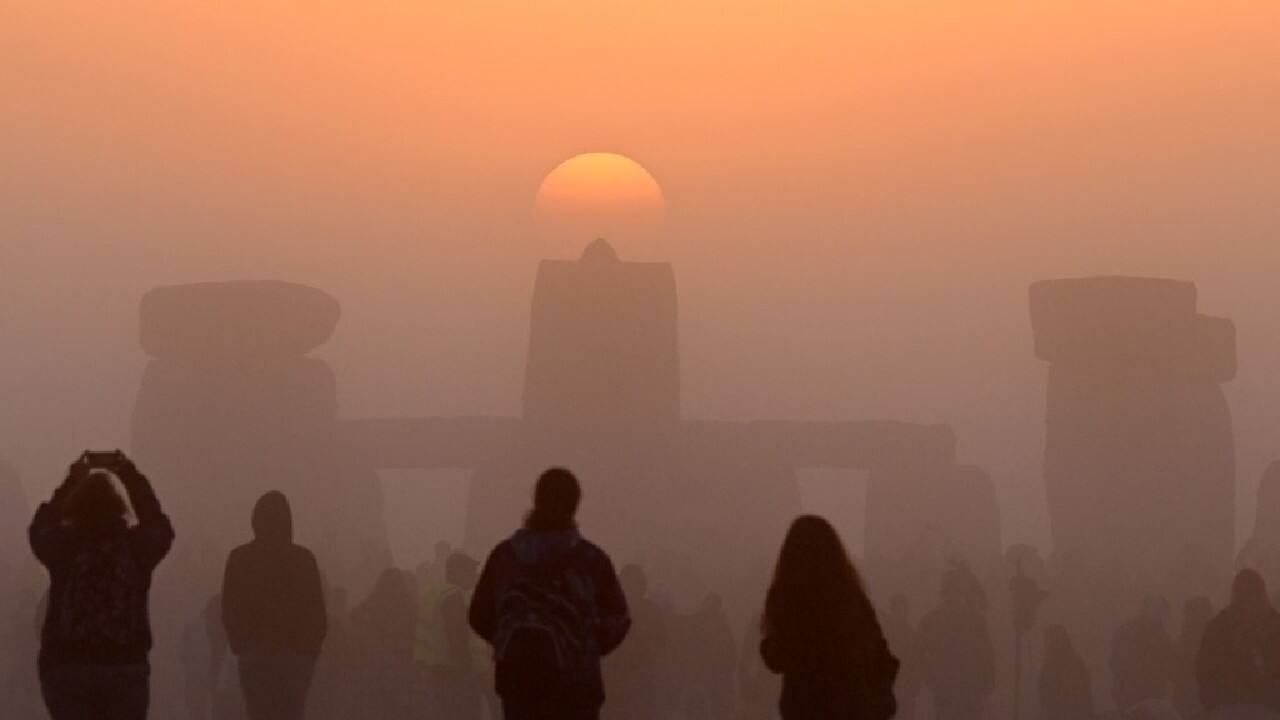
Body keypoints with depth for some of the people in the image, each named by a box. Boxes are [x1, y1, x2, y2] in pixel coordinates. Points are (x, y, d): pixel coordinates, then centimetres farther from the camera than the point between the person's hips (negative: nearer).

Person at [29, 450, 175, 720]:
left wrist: (71, 481, 26)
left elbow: (40, 527, 19)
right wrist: (133, 478, 27)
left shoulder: (62, 544, -6)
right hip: (127, 666, 0)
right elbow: (160, 526, 20)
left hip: (65, 666, 0)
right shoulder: (136, 545, -5)